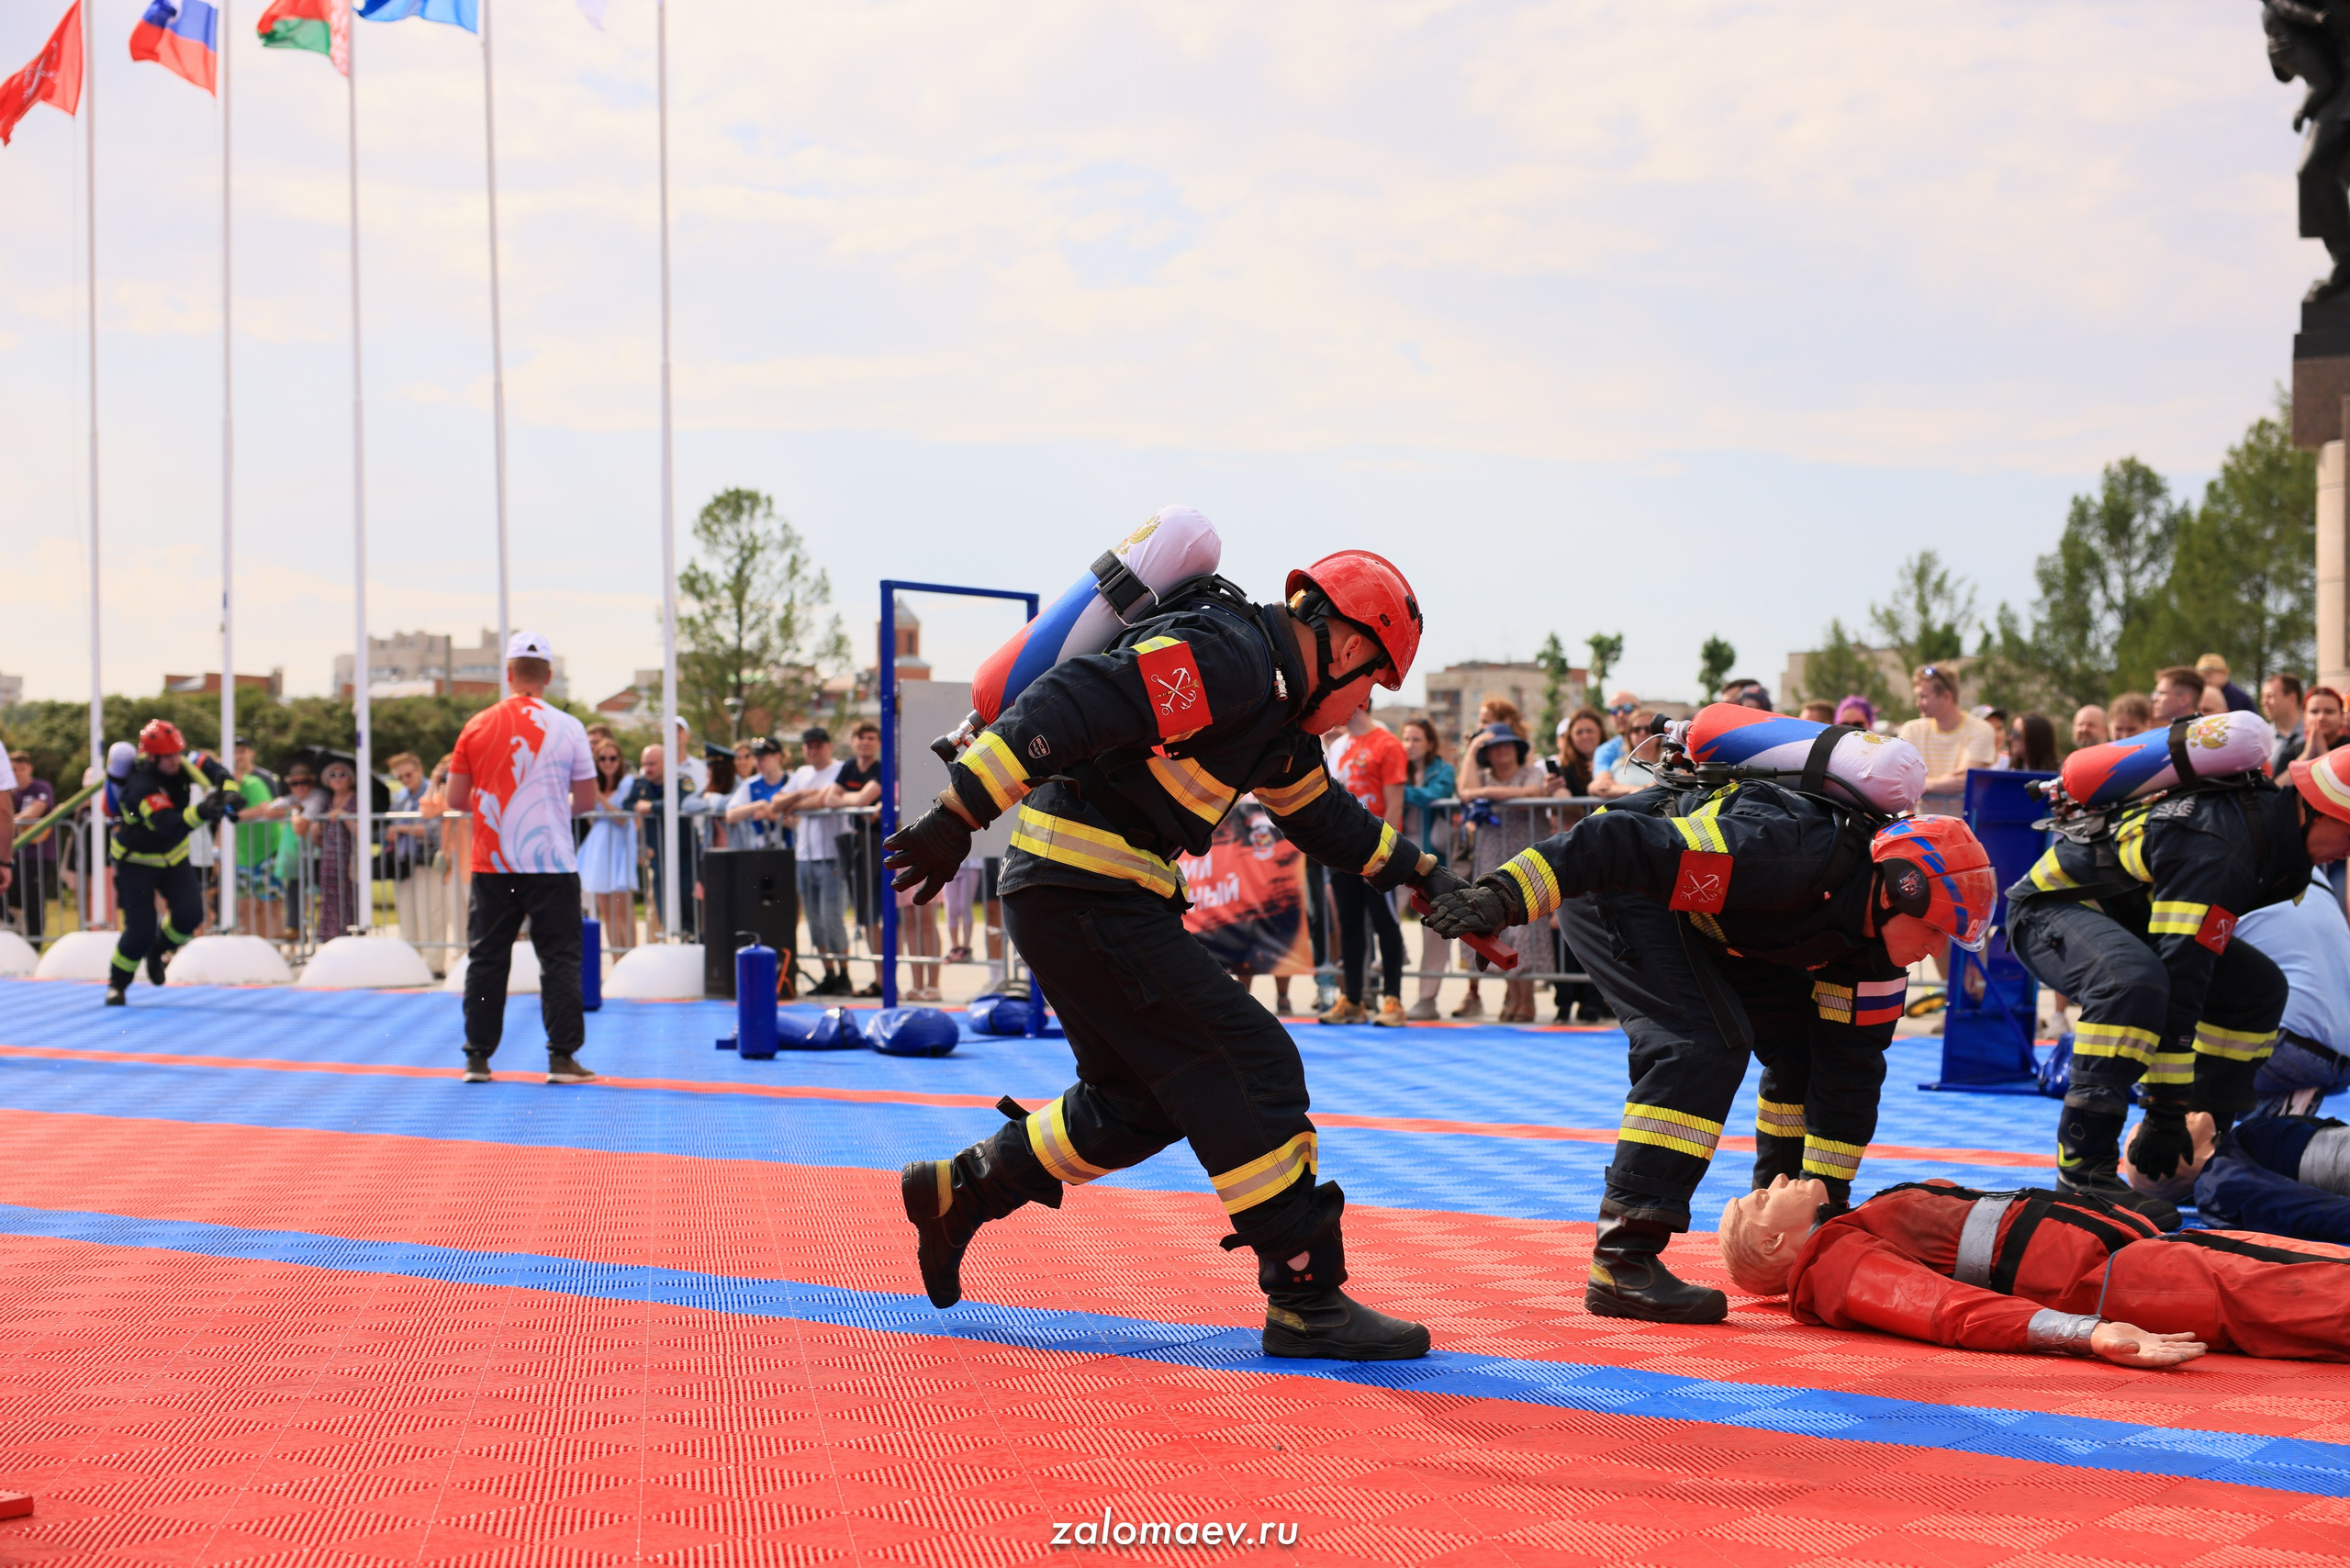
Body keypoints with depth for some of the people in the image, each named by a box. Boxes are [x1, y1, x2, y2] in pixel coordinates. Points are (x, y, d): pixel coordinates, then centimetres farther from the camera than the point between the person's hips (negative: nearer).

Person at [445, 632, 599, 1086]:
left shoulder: (478, 726, -1)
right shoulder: (567, 727, -4)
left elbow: (455, 799, 3)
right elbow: (587, 800, 0)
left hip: (492, 866, 2)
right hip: (552, 863, -2)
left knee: (486, 959, 9)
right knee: (559, 959, 2)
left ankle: (477, 1057, 10)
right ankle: (562, 1057, -3)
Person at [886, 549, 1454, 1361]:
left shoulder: (1276, 703, 17)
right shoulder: (1225, 658, -16)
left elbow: (1321, 813, 35)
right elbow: (1076, 704, -27)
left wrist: (1413, 867, 34)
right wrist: (957, 817, -33)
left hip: (1073, 894, 11)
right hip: (1083, 889, -11)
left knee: (1139, 1100, 19)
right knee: (1251, 1068, -8)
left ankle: (955, 1191, 30)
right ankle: (1306, 1300, -4)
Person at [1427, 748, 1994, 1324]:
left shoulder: (1880, 936, -8)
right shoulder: (1791, 856, -36)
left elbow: (1851, 1061, -1)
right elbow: (1633, 846, -41)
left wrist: (1827, 1193, -2)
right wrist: (1506, 896, -47)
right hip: (1616, 887, -9)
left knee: (1808, 1042, 6)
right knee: (1703, 1045, -25)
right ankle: (1622, 1263, -27)